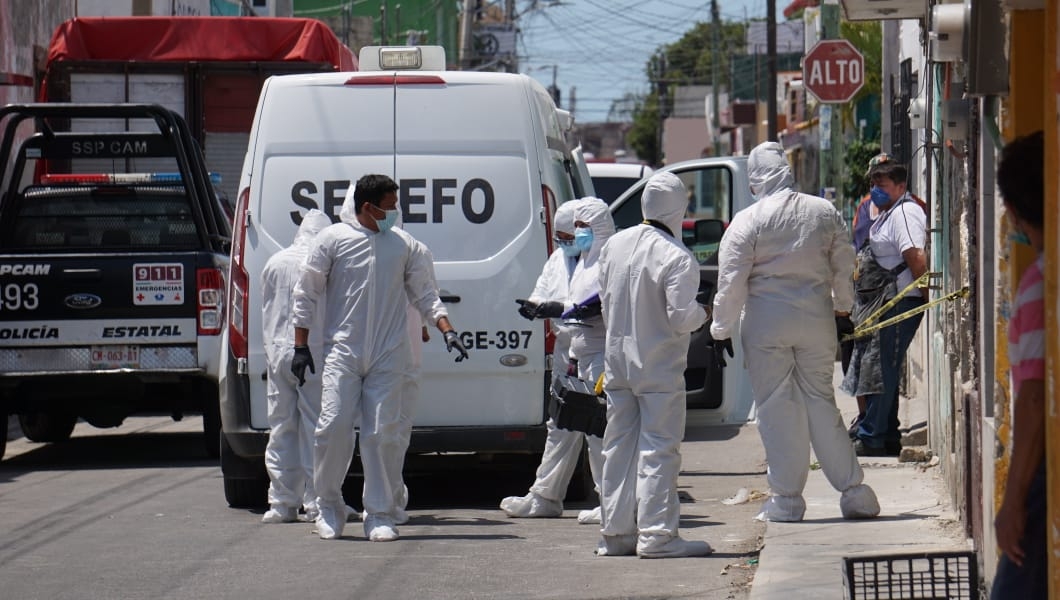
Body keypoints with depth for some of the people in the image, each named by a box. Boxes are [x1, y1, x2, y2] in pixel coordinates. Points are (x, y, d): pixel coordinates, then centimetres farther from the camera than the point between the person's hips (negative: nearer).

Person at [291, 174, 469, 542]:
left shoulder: (405, 247, 8)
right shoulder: (333, 240, 1)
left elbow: (426, 296, 13)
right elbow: (306, 294, 6)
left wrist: (447, 332, -3)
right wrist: (301, 346, 2)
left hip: (388, 356, 2)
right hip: (342, 351, -2)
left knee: (383, 434, -1)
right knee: (334, 427, -9)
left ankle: (380, 514, 6)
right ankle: (329, 507, 7)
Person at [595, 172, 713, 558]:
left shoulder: (614, 245, 3)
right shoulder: (677, 258, -19)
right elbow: (681, 317, -19)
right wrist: (702, 314, 1)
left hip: (617, 360, 6)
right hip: (659, 366, -6)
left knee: (619, 445, 12)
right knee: (659, 447, -2)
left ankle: (616, 532, 17)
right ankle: (656, 534, -4)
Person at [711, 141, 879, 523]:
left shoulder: (747, 221, -8)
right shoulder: (824, 212, 3)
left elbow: (731, 282, -8)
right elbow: (844, 267, 14)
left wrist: (721, 330, 2)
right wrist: (842, 308, 29)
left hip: (766, 323, -4)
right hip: (817, 319, 4)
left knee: (776, 407, 2)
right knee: (821, 402, 12)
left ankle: (786, 500, 3)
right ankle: (854, 490, 9)